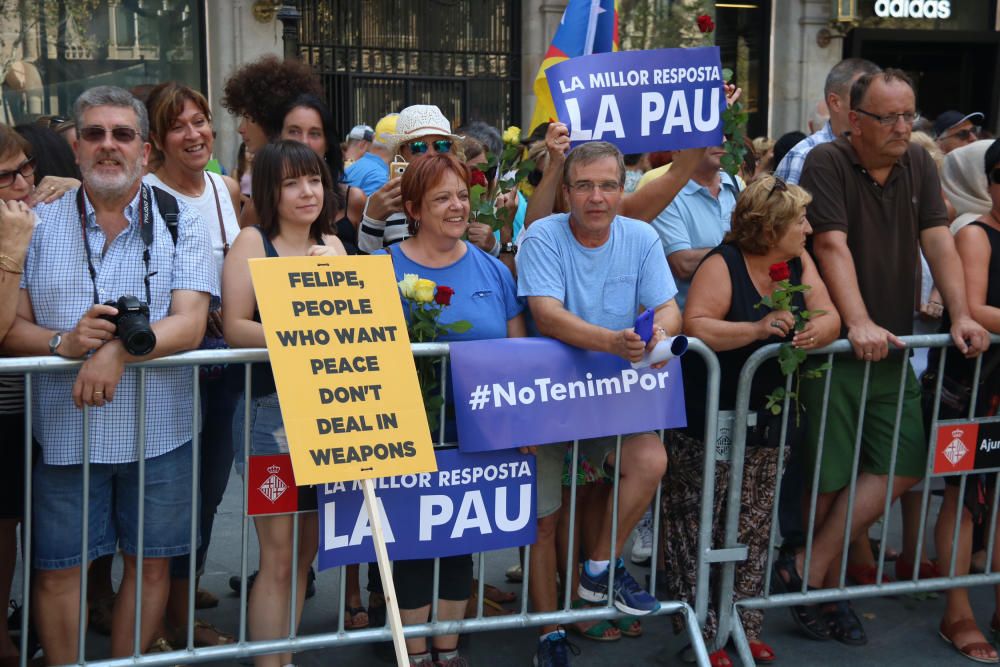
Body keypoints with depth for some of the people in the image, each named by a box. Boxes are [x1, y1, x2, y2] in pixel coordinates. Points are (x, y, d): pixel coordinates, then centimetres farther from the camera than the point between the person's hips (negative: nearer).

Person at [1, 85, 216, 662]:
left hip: (158, 432, 0)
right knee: (58, 568, 6)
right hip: (63, 432, 1)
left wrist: (119, 349, -25)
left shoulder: (181, 223, 2)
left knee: (151, 562, 9)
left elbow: (189, 326, -9)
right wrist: (63, 342, -19)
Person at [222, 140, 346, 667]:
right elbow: (234, 327, -12)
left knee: (305, 552, 13)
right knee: (278, 557, -4)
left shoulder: (331, 244, 12)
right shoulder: (253, 241, -3)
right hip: (269, 410, -5)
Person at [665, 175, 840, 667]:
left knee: (755, 529, 13)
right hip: (707, 420, -6)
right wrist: (756, 329, -33)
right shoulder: (722, 265, -14)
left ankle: (745, 625, 25)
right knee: (696, 526, 0)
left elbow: (829, 317, 0)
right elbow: (694, 327, -25)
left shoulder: (799, 263, 5)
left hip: (768, 419, 6)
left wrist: (813, 332, -22)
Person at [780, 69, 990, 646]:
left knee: (904, 466, 1)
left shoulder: (919, 165, 9)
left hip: (892, 347, 6)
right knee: (831, 477, -1)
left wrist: (962, 315, -7)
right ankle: (828, 588, 16)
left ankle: (808, 570, 8)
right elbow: (833, 246, -18)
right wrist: (859, 324, -28)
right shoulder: (827, 163, -9)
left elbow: (938, 240, 3)